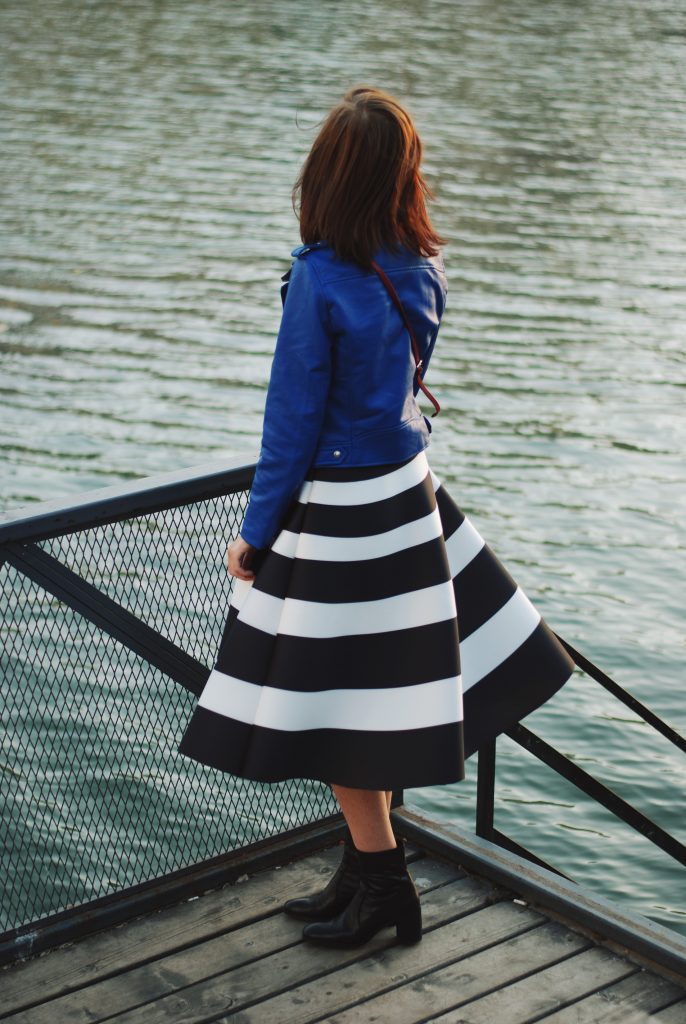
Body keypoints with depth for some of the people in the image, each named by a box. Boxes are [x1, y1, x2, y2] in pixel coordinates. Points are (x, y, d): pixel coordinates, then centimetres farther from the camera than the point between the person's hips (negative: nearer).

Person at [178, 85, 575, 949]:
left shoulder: (318, 280, -20)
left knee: (335, 701, 5)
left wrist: (254, 533, -6)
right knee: (382, 686, 16)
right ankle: (365, 871, 28)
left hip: (337, 512, -7)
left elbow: (293, 418, -16)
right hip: (408, 492, 8)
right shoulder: (421, 269, 0)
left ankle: (383, 885, 16)